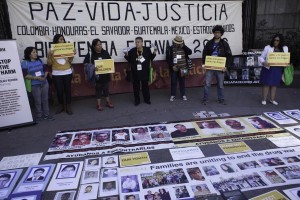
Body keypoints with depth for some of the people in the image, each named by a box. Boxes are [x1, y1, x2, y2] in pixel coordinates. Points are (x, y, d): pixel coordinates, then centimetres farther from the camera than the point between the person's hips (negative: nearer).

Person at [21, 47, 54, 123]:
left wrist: (45, 76, -10)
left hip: (44, 83, 4)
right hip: (34, 85, -4)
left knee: (45, 99, 10)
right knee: (38, 101, 2)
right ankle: (38, 116, 17)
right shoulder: (24, 63, -7)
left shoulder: (39, 61, 7)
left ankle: (46, 115, 23)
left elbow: (46, 70, 10)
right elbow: (25, 75, -14)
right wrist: (36, 77, -24)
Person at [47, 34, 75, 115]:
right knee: (59, 91, 4)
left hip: (67, 73, 1)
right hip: (56, 74, -1)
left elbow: (70, 61, 7)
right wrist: (49, 55, -16)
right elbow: (49, 63, -1)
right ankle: (61, 106, 21)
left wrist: (73, 54, -7)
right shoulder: (51, 50, -1)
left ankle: (68, 107, 15)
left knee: (68, 90, 5)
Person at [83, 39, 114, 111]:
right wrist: (92, 67, -22)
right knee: (98, 89, 8)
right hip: (97, 75, -3)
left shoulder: (105, 52, 4)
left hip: (105, 74, 3)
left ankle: (108, 102, 28)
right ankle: (99, 104, 18)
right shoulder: (90, 54, -6)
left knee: (106, 88, 13)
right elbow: (85, 63, -6)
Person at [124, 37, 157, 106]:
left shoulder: (147, 50, -1)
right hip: (135, 72, 0)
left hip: (145, 72, 0)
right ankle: (137, 100, 19)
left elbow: (150, 59, 6)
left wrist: (154, 53, -7)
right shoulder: (132, 51, -2)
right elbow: (130, 60, 3)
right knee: (136, 86, 7)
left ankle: (147, 99, 26)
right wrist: (127, 55, -13)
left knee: (145, 85, 12)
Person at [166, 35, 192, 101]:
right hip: (174, 68, -2)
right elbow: (168, 59, -7)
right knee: (173, 82, 5)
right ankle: (173, 95, 15)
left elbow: (190, 52, -10)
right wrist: (172, 66, -15)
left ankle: (183, 95, 19)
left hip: (182, 68, 2)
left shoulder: (183, 48, 4)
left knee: (182, 82, 9)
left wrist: (183, 46, -14)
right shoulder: (170, 49, -4)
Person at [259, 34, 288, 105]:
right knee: (266, 84, 1)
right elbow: (261, 57, -3)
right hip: (268, 68, -3)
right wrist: (264, 62, -23)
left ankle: (272, 99, 23)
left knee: (274, 84, 11)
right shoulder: (268, 48, -5)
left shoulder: (285, 48, 7)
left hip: (278, 69, 3)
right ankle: (264, 99, 12)